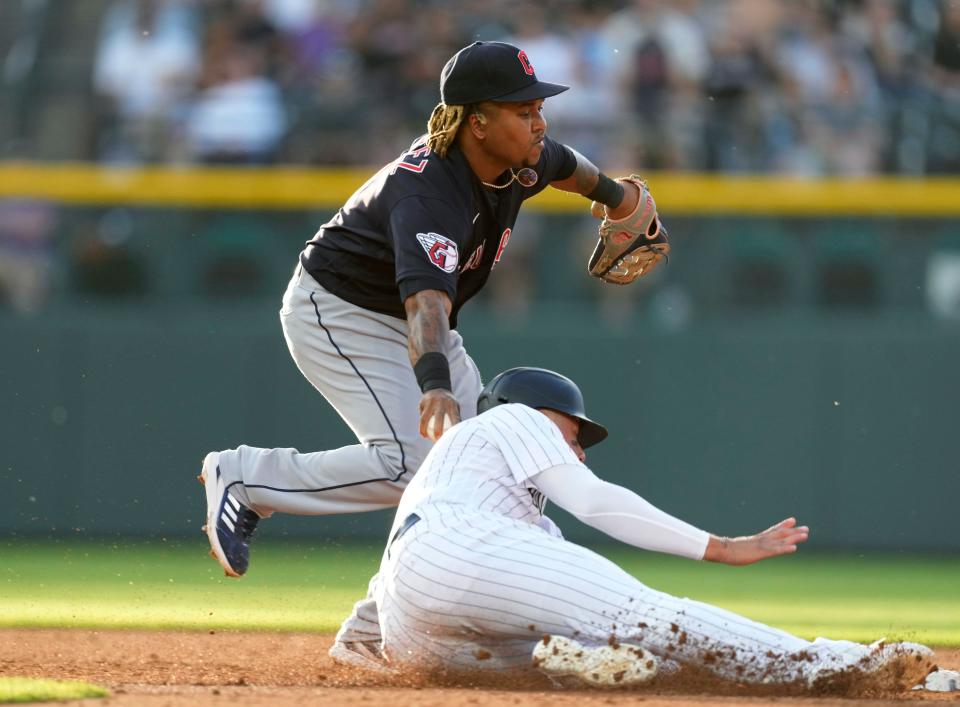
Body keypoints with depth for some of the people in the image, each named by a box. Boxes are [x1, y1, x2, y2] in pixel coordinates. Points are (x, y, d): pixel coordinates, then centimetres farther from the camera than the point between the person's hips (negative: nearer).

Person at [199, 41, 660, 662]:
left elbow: (566, 166, 19)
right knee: (413, 462, -25)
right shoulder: (430, 193, -35)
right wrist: (435, 383, -67)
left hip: (411, 325, 9)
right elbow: (427, 298, -52)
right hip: (339, 313, -9)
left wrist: (612, 193, 37)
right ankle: (245, 477, -8)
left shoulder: (522, 162, -9)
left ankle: (375, 630, 7)